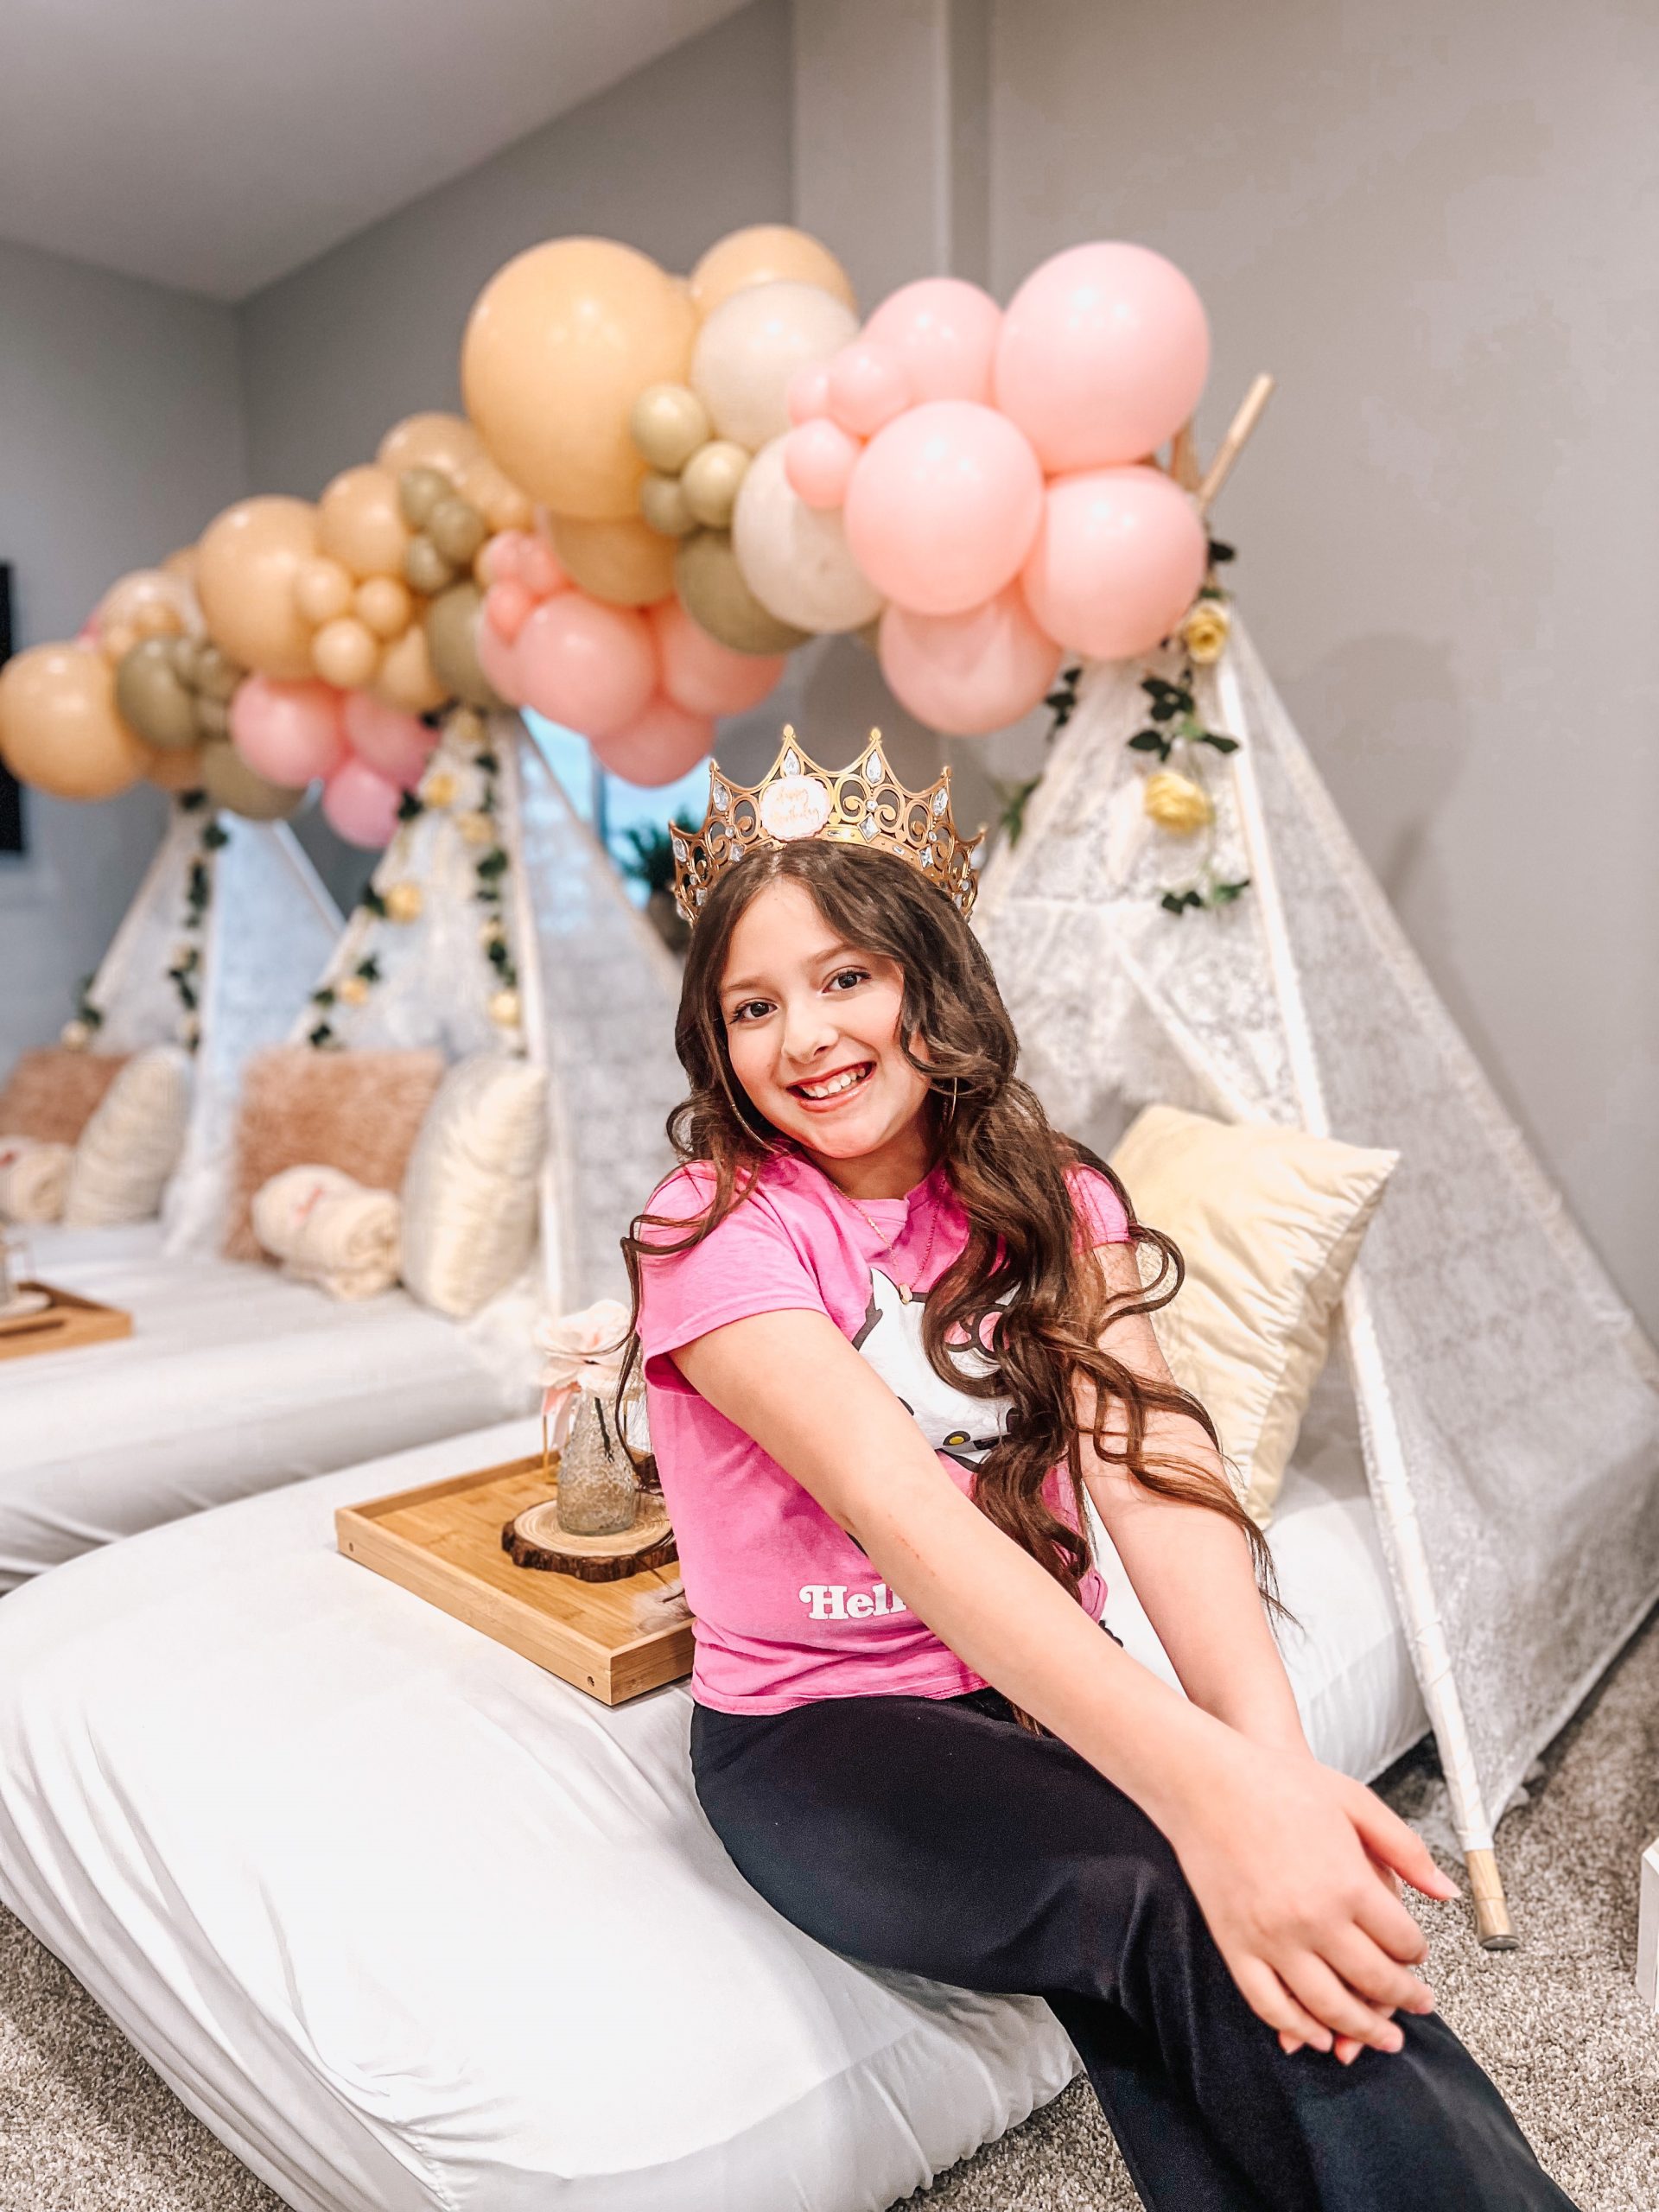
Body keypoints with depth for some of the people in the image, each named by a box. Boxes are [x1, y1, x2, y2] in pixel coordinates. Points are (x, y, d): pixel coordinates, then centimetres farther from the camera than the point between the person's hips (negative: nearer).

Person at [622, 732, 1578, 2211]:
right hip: (815, 1730, -3)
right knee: (1187, 1903, -29)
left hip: (1043, 1692, 4)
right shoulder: (718, 1231, -16)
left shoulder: (1051, 1204, -1)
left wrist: (1276, 1757, -36)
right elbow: (899, 1508, -32)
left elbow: (1153, 1467, -18)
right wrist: (1209, 1785, -44)